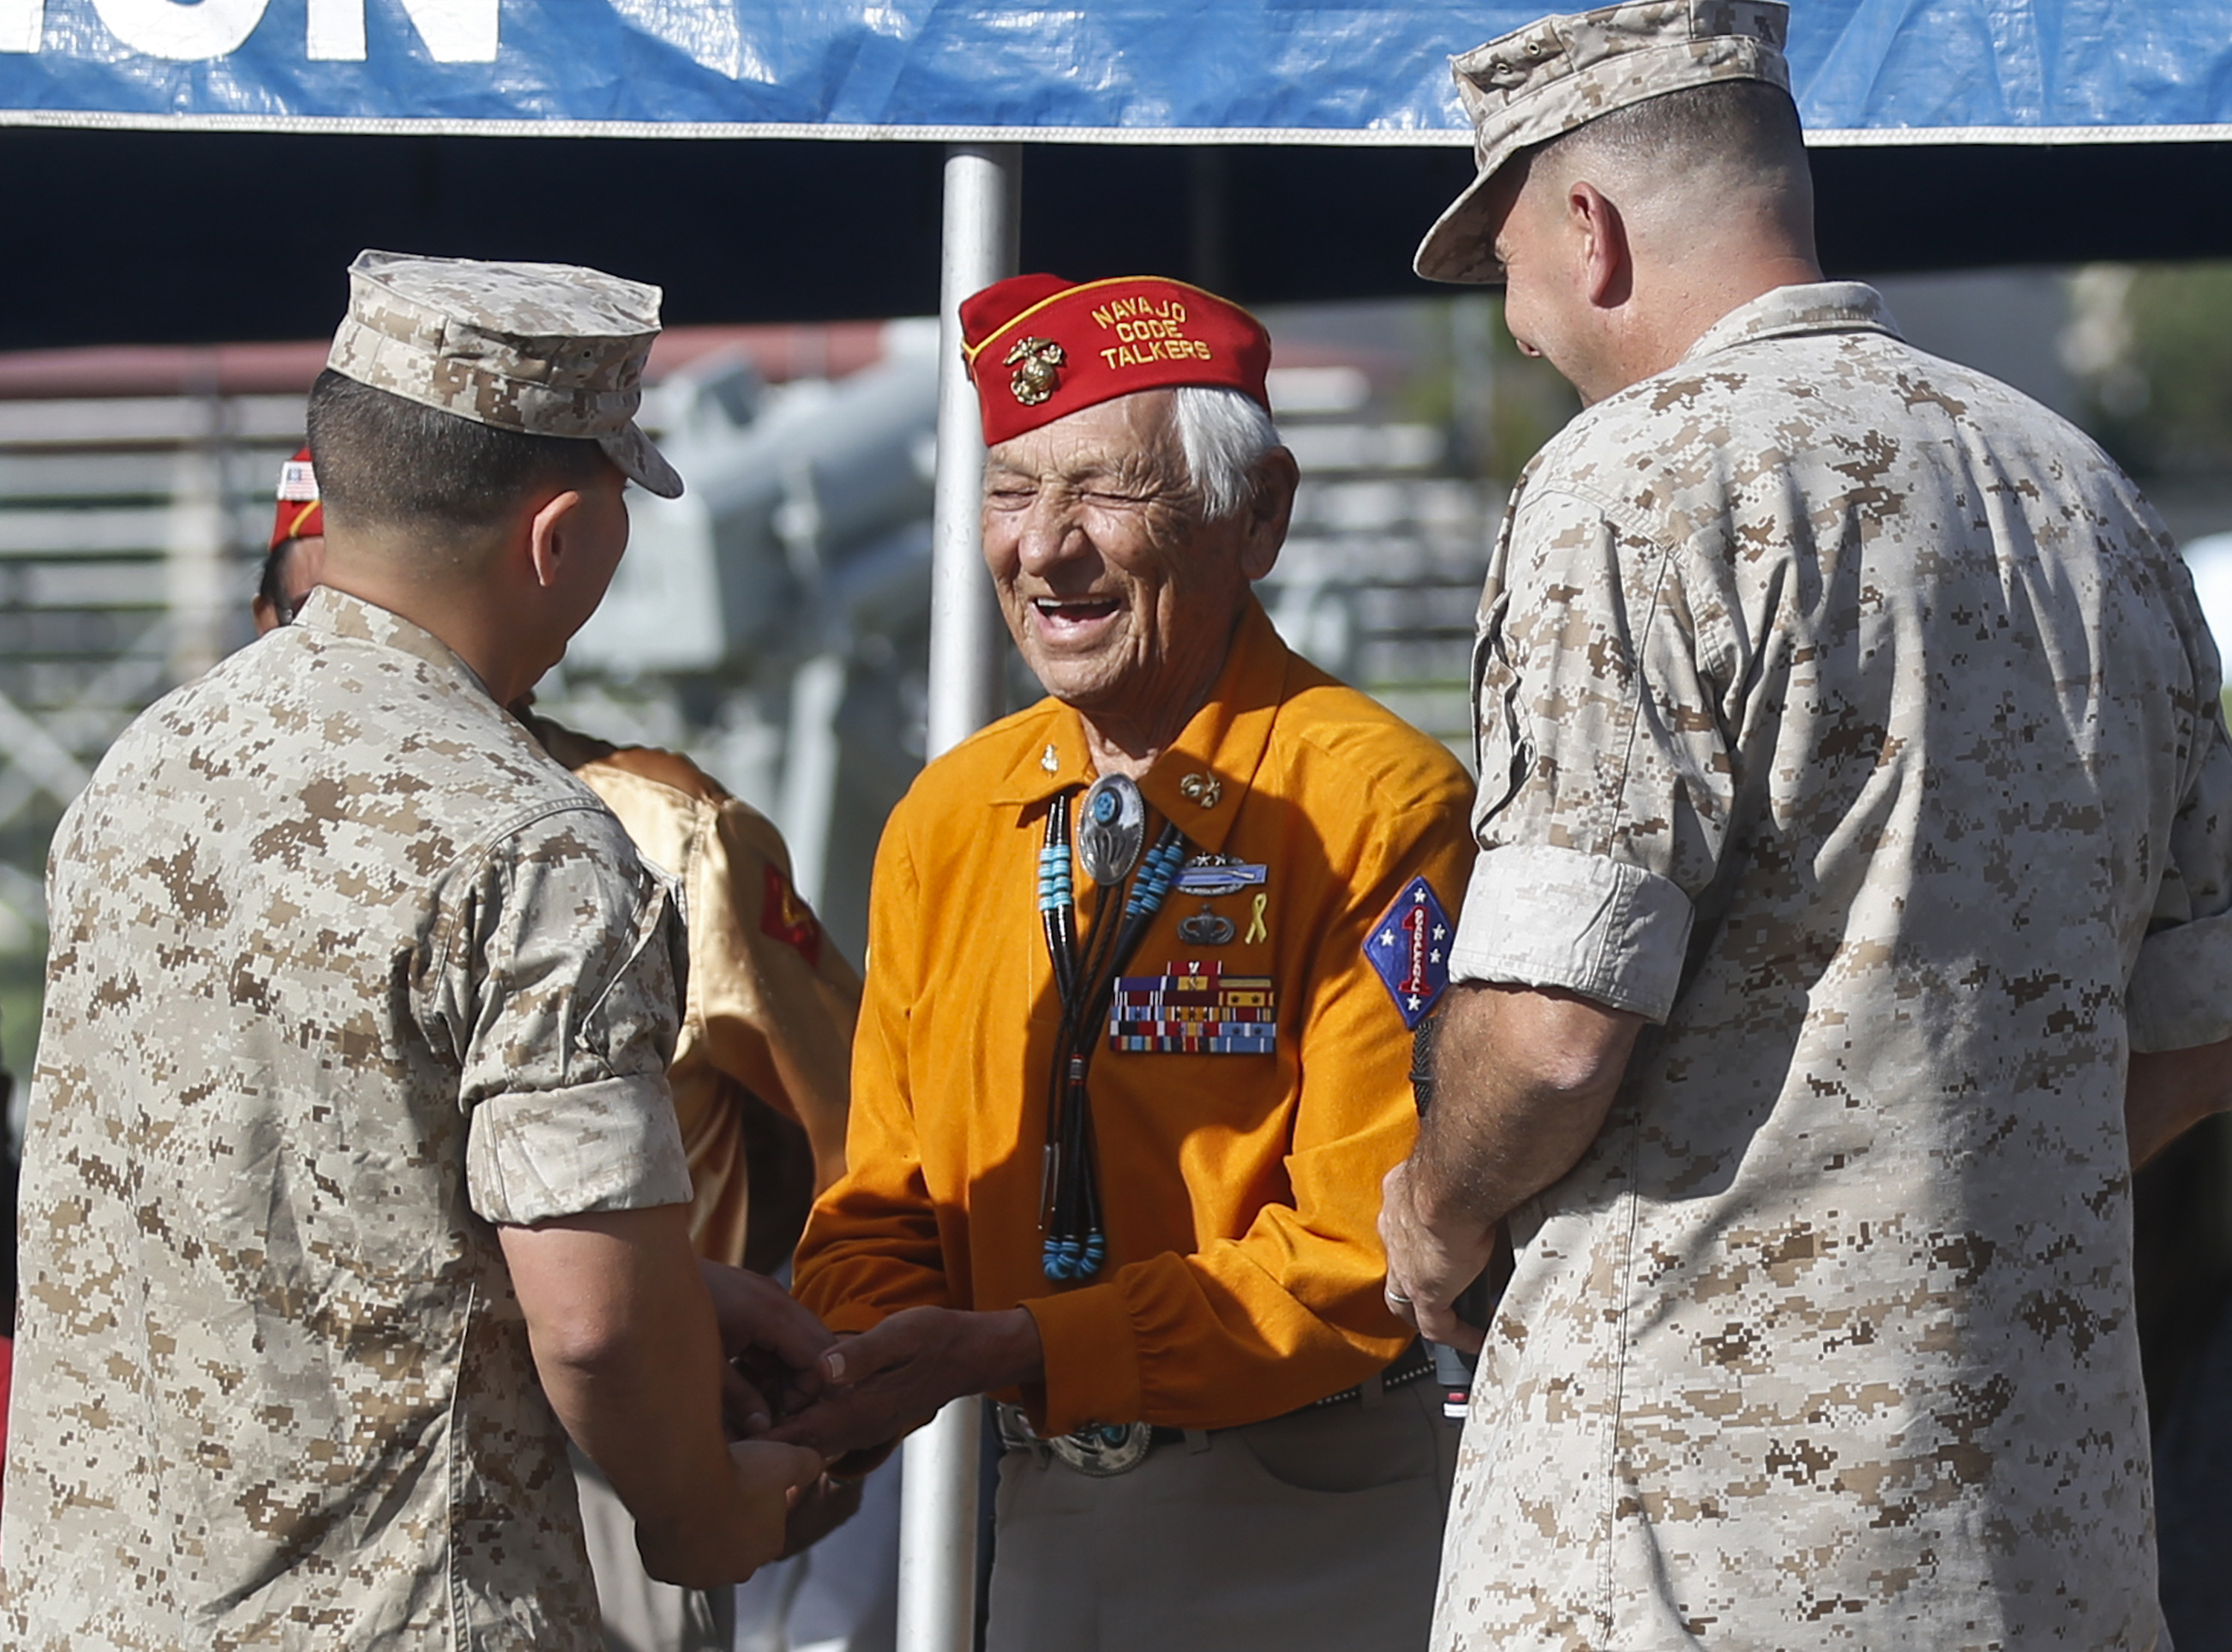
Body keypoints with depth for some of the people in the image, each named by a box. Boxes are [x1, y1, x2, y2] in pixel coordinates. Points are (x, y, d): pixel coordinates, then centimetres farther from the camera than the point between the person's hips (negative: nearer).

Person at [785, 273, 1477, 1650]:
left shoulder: (1380, 809, -14)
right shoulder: (947, 820, 8)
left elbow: (1368, 1254, -18)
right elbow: (886, 1203, 11)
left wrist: (1008, 1351, -23)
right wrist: (855, 1371, -12)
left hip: (1316, 1532, -6)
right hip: (1046, 1520, 6)